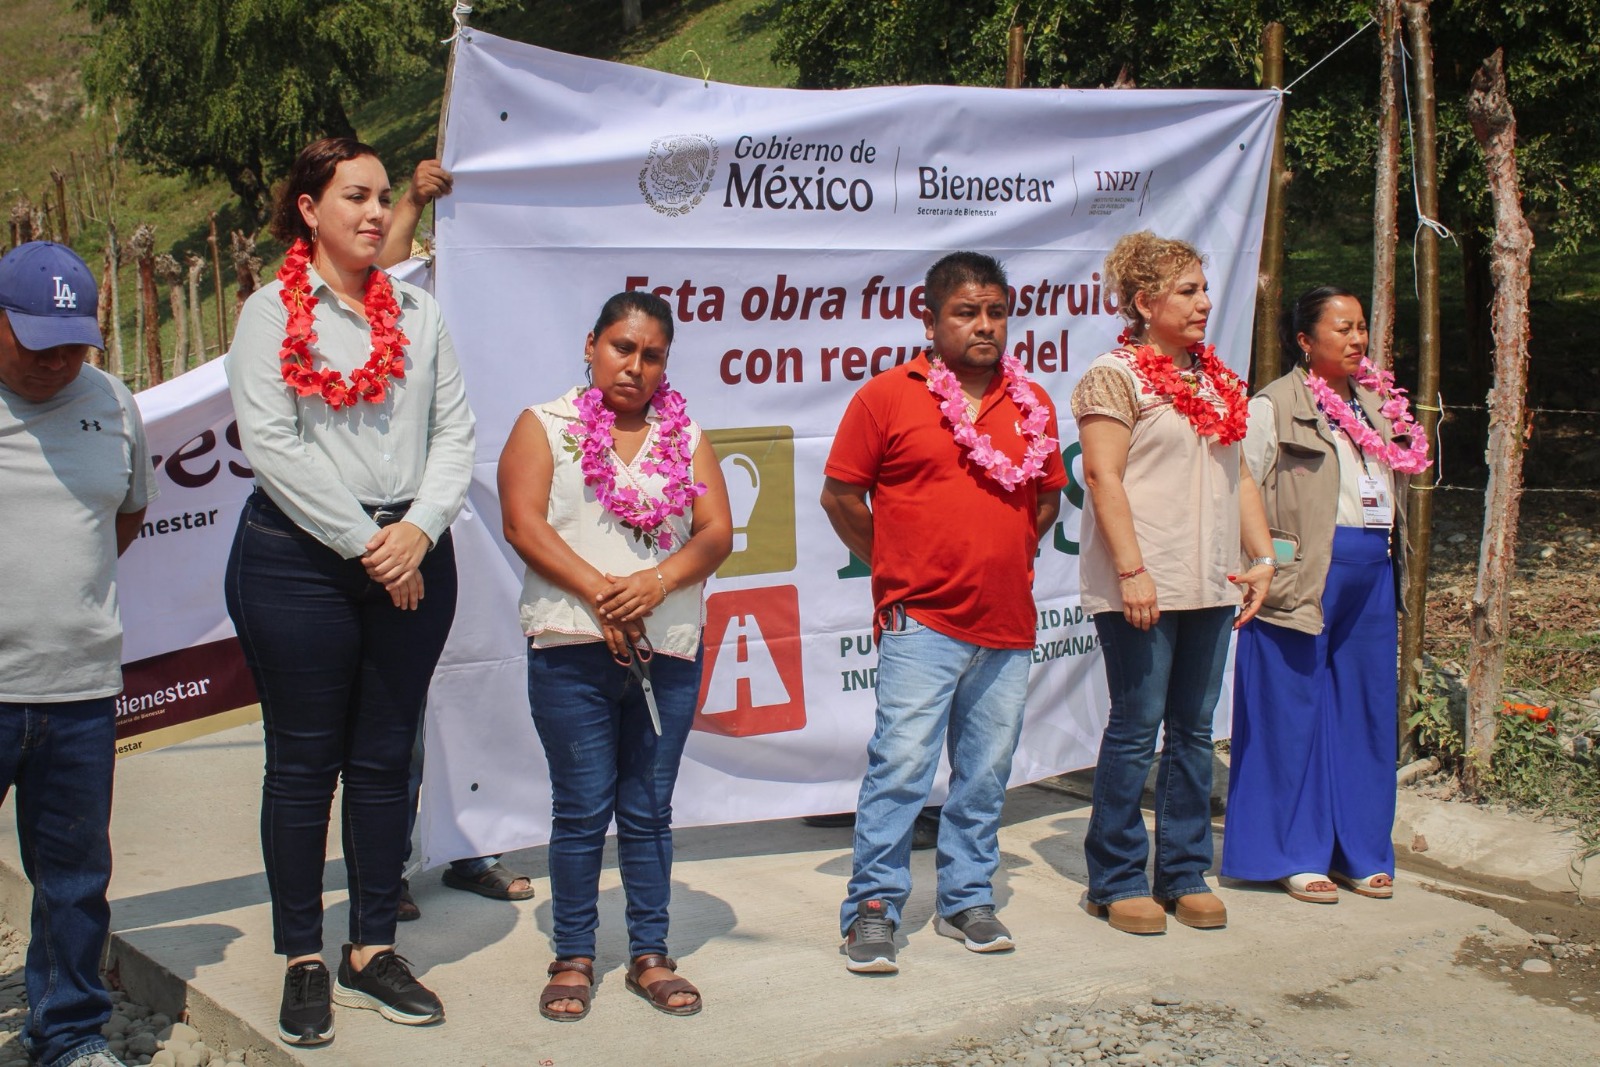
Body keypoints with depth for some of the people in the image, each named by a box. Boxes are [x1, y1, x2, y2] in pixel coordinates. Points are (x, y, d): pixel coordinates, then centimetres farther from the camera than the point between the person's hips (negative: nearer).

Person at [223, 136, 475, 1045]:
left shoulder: (419, 312, 12)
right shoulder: (272, 312, 0)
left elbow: (455, 429, 6)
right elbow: (270, 443, -9)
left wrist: (420, 528, -10)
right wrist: (363, 543, -12)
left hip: (411, 562, 4)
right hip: (298, 561, -3)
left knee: (386, 758, 9)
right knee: (305, 763, 3)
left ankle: (374, 951, 20)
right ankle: (304, 961, 15)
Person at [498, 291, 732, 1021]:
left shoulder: (687, 436, 13)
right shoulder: (544, 426, 5)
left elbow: (716, 532, 3)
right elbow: (522, 523, -7)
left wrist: (655, 583, -15)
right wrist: (599, 592, -16)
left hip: (667, 650, 3)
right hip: (571, 650, -2)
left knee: (649, 810, 8)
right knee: (582, 810, 1)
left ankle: (650, 955, 16)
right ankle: (573, 958, 12)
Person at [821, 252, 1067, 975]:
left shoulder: (1031, 404, 10)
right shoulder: (887, 396, -4)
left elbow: (1048, 495, 22)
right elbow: (840, 494, 0)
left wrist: (1009, 558, 13)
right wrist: (891, 570, 3)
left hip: (1007, 624, 5)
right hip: (922, 622, -5)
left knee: (986, 773, 11)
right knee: (901, 764, -8)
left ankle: (967, 899, 25)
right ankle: (873, 909, 4)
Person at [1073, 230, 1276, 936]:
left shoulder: (1218, 380, 17)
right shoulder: (1114, 376, -5)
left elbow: (1238, 477, 19)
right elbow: (1103, 479, -12)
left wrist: (1263, 557, 9)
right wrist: (1131, 571, -18)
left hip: (1211, 585, 7)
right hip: (1143, 587, -7)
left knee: (1194, 730, 10)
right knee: (1136, 730, -2)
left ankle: (1184, 873, 20)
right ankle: (1117, 880, 10)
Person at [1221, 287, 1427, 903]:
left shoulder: (1377, 402, 15)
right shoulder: (1275, 405, -5)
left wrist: (1388, 553, 15)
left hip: (1371, 572, 7)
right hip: (1305, 573, -6)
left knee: (1367, 708, 9)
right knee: (1295, 713, -1)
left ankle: (1361, 850, 20)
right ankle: (1295, 854, 10)